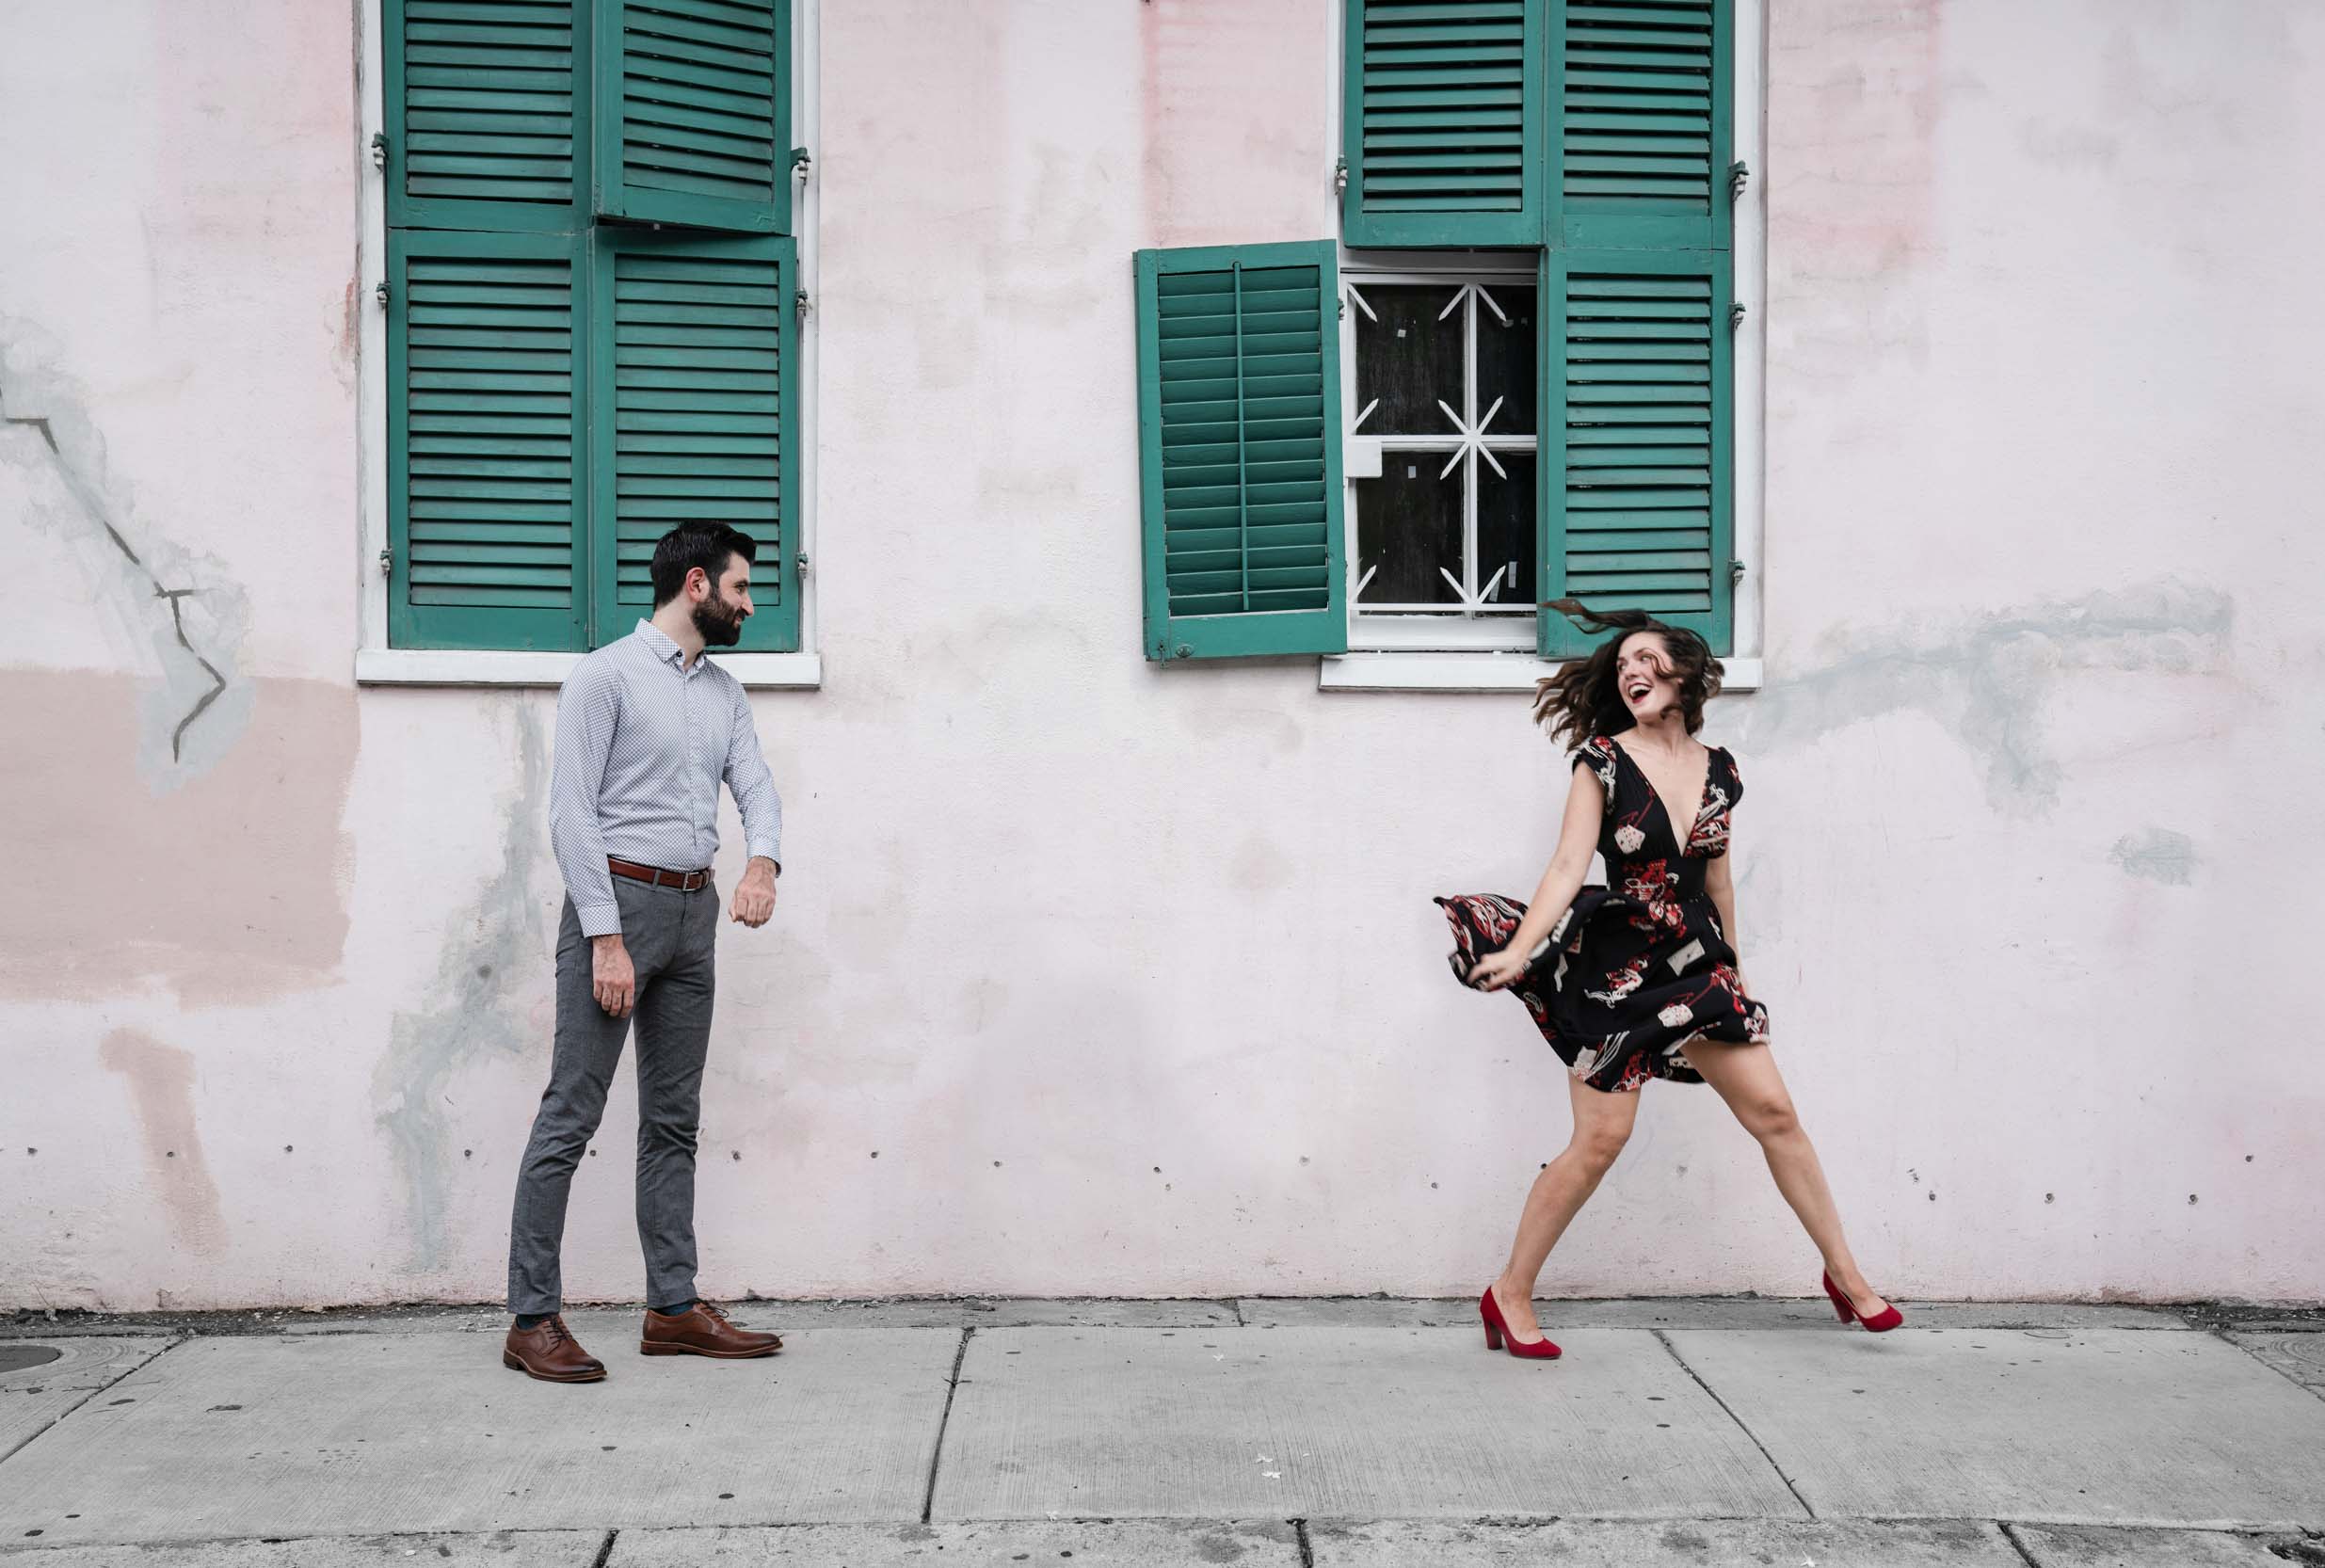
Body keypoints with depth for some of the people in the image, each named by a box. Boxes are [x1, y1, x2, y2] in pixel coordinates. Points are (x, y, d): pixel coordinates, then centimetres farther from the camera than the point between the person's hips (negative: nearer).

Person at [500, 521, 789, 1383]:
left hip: (694, 910, 8)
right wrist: (607, 937, -18)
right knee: (572, 1113, -6)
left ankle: (673, 1308, 17)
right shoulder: (606, 676, -7)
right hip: (617, 899, -8)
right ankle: (532, 1320, -1)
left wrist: (764, 858, -16)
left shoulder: (725, 691, 16)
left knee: (674, 1117, 10)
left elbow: (755, 783, 7)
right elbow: (571, 811, -12)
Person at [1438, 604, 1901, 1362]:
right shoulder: (1603, 760, -6)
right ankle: (1510, 1294, 6)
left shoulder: (1719, 769, 7)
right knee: (1600, 1139, -6)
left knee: (1773, 1111, 2)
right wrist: (1518, 952, -26)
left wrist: (1734, 973, 24)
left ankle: (1843, 1272, 19)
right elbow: (1569, 867, -14)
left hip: (1698, 965, 5)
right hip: (1616, 967, -4)